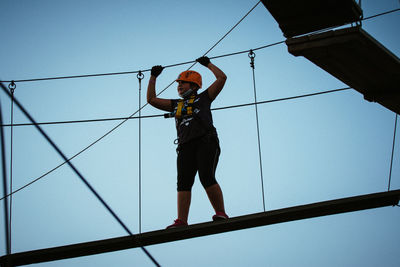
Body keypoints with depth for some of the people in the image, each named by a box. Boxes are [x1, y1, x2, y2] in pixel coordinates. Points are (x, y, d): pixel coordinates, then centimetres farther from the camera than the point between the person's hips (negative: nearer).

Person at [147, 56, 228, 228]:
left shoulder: (204, 98, 18)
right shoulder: (175, 105, 30)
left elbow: (222, 78, 13)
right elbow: (151, 99, 32)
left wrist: (208, 64, 23)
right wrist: (153, 77, 32)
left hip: (206, 142, -4)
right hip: (186, 146, 5)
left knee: (207, 178, -20)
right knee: (183, 183, -9)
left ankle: (221, 213, -14)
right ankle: (181, 221, -16)